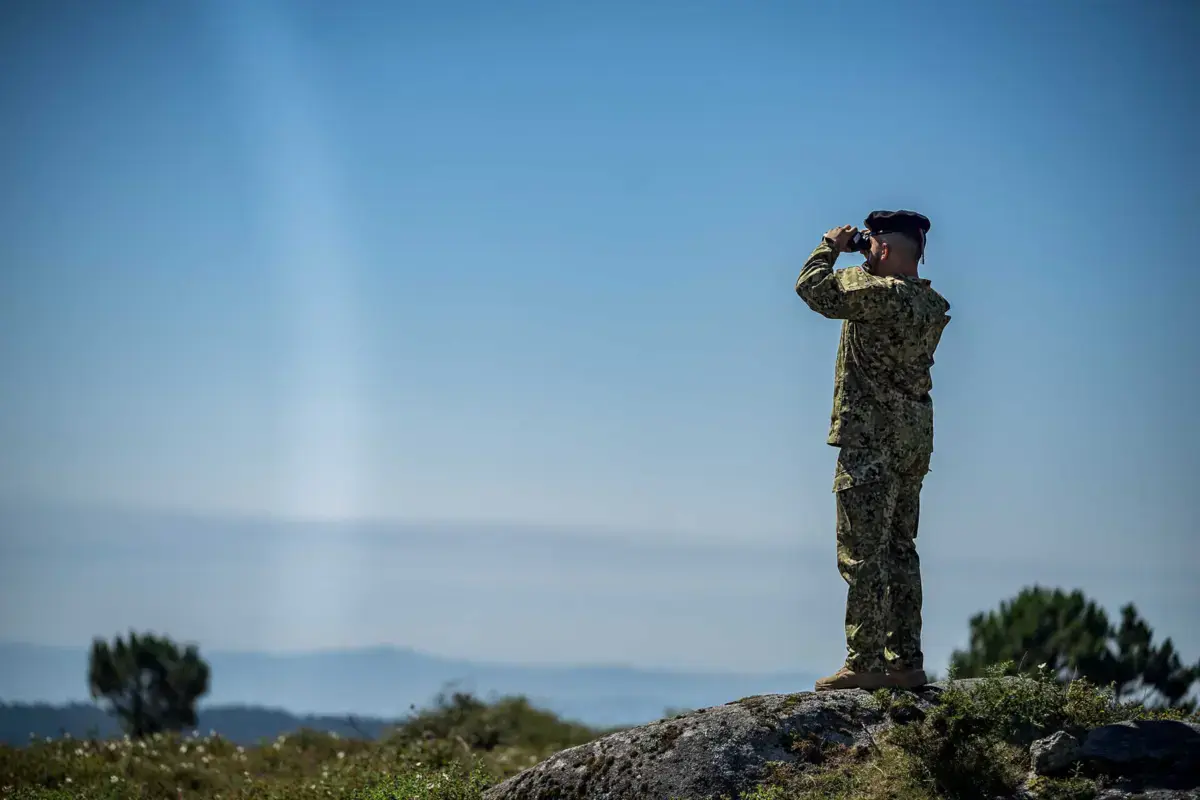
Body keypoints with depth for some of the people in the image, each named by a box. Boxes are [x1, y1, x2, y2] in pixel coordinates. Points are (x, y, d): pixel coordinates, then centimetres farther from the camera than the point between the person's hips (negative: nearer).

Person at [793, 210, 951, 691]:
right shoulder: (932, 304, 10)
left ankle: (864, 664, -8)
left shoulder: (876, 293, -17)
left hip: (871, 439, -9)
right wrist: (871, 268, 19)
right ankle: (906, 662, 15)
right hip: (915, 438, 9)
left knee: (862, 554, -6)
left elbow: (812, 288, -14)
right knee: (899, 550, 13)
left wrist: (831, 246, 1)